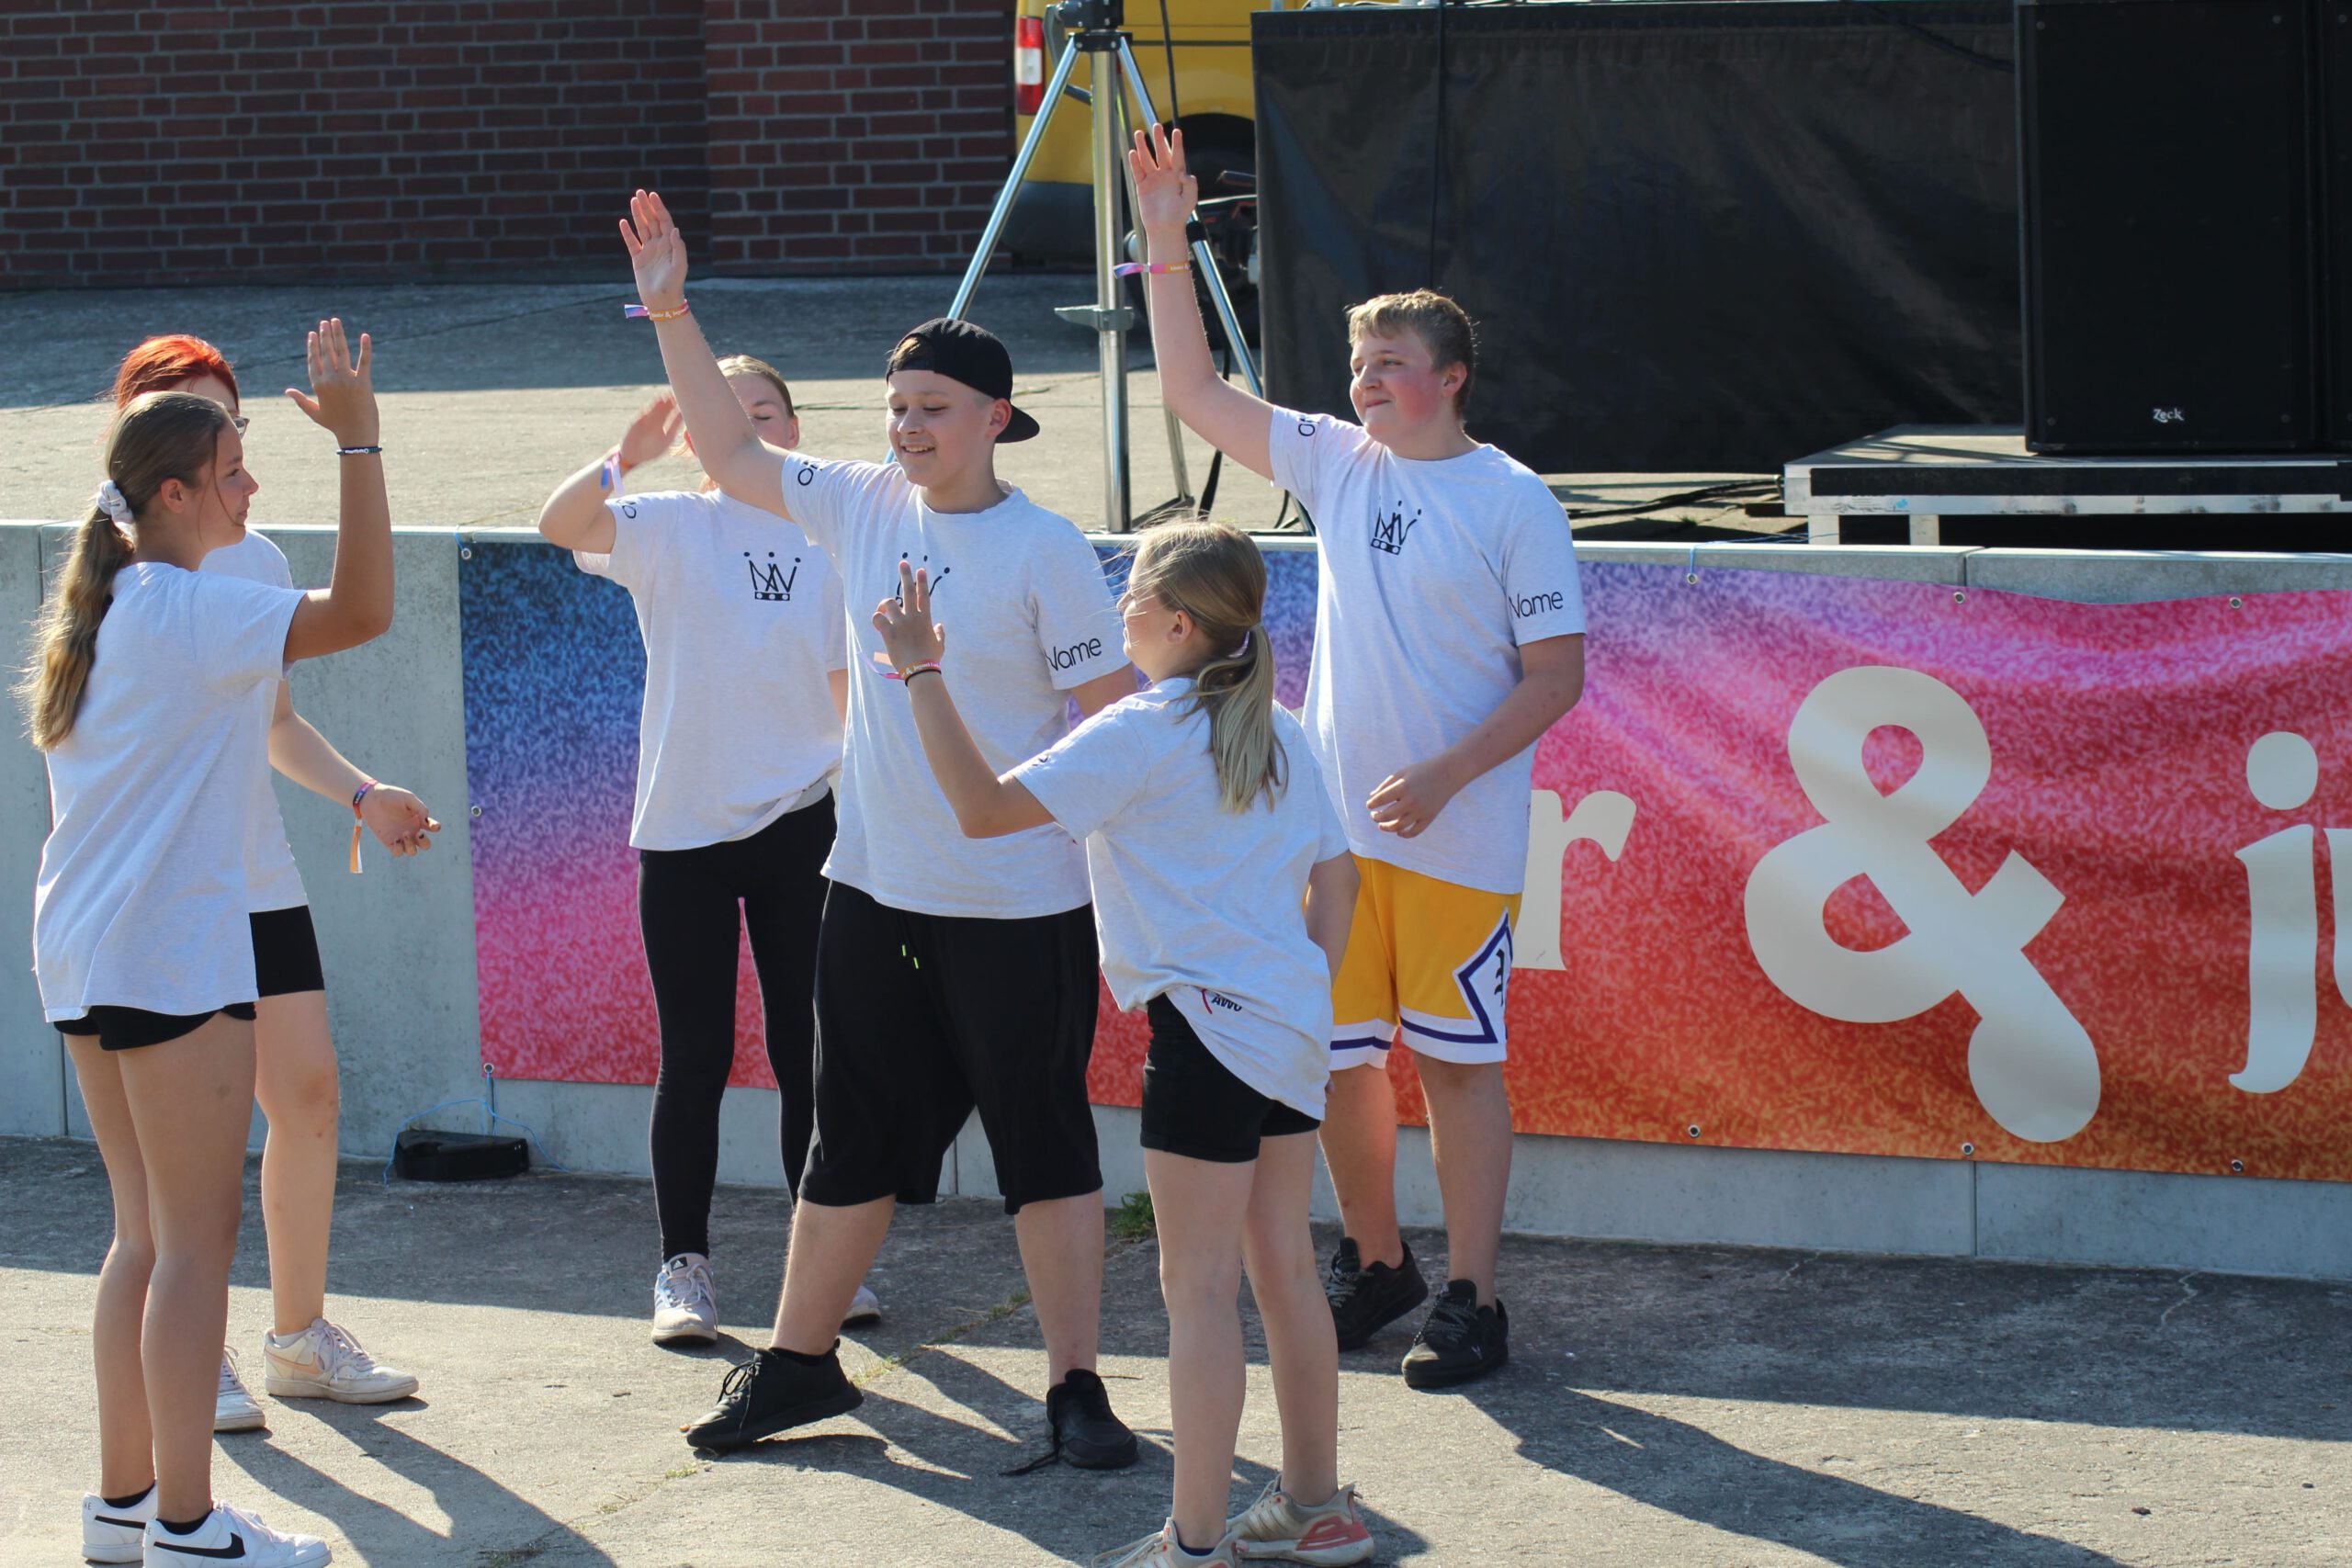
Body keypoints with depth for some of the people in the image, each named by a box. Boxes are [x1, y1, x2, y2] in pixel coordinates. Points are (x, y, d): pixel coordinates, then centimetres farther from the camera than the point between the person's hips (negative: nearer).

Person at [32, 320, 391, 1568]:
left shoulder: (98, 610, 13)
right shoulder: (190, 612, -15)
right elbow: (361, 610, -23)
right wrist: (357, 441, -21)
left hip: (84, 950, 9)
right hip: (172, 951, -9)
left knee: (144, 1234, 15)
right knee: (196, 1239, -5)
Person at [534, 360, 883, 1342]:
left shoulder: (825, 538, 6)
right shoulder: (669, 528, 0)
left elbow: (850, 687, 9)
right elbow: (560, 524, -18)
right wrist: (624, 458, -35)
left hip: (798, 824, 1)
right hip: (683, 825, -1)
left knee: (806, 1052, 5)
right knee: (694, 1057, 3)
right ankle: (683, 1266, 12)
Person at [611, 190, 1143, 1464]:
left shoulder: (1045, 551, -10)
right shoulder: (864, 507, 5)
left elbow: (1115, 716, -9)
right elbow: (730, 453, 15)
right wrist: (671, 315, 9)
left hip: (1019, 905, -5)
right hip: (875, 890, 5)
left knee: (1044, 1142, 1)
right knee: (853, 1140, 14)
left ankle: (1076, 1386, 8)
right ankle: (797, 1362, 25)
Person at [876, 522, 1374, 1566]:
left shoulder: (1139, 733, -12)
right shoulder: (1279, 736, 13)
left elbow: (984, 807, -16)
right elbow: (1333, 873, 16)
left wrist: (923, 673, -11)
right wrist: (1311, 988, 19)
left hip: (1209, 1027, -8)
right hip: (1291, 1029, 8)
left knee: (1200, 1285, -5)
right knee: (1282, 1264, 16)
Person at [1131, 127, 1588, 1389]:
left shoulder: (1512, 504, -7)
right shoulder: (1334, 464, 8)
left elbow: (1558, 676, -8)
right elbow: (1191, 390, 9)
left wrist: (1443, 776, -17)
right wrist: (1167, 244, 1)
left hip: (1457, 839, -5)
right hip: (1336, 826, 5)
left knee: (1456, 1060, -1)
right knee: (1335, 1053, 10)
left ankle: (1470, 1300, 5)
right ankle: (1373, 1265, 28)